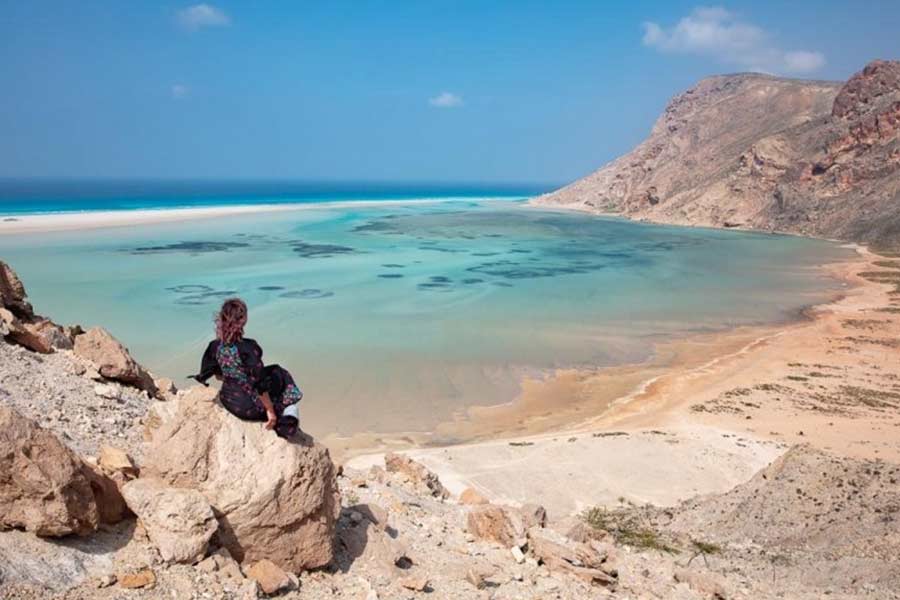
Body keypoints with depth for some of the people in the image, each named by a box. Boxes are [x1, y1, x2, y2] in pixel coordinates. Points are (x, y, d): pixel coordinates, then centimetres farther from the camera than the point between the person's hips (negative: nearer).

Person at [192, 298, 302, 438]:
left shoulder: (215, 346, -8)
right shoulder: (248, 347, -27)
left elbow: (218, 375, 9)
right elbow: (260, 383, -23)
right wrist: (270, 410, -12)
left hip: (228, 402, 6)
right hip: (251, 407, -6)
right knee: (278, 374, 17)